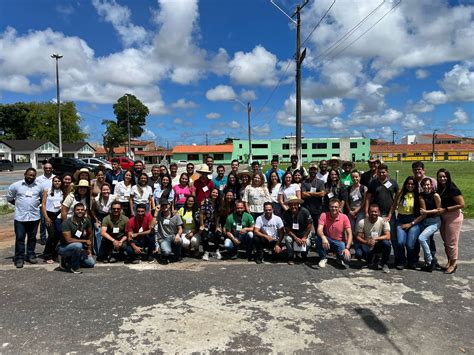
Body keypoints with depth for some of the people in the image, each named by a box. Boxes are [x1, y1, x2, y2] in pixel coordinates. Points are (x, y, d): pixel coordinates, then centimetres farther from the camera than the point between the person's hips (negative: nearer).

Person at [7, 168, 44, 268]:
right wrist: (19, 204, 5)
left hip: (34, 217, 2)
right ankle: (19, 257, 11)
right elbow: (9, 198, 8)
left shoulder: (39, 186, 3)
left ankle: (31, 255, 24)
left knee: (32, 237, 11)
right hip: (20, 217, -2)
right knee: (19, 238, 1)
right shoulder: (16, 185, -1)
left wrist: (36, 204, 5)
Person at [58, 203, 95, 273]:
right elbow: (68, 240, -28)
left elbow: (90, 234, 8)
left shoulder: (86, 221, -6)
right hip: (64, 248, -6)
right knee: (78, 245, -37)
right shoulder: (67, 222, -22)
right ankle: (74, 267, -14)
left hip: (77, 249, 6)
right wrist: (85, 241, -21)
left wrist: (89, 249, 6)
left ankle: (68, 260, 15)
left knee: (91, 263, -3)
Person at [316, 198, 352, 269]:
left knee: (346, 259, -26)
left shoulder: (344, 217, -11)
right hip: (328, 240, 1)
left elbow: (349, 234, -14)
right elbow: (319, 230, -24)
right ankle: (323, 258, -5)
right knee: (319, 238, -33)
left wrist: (347, 248, -28)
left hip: (339, 242, 0)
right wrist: (323, 238, -47)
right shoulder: (324, 215, -12)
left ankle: (339, 256, 14)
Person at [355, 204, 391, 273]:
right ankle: (370, 257, 12)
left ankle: (384, 264, -6)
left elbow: (387, 236, -19)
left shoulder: (383, 221, -12)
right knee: (358, 254, -29)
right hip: (366, 245, 0)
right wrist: (366, 242, -30)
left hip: (378, 245, 0)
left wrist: (375, 239, -32)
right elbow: (358, 237, -10)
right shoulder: (362, 222, -11)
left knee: (386, 243, -34)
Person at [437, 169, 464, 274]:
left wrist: (445, 209, -19)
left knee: (451, 242, 0)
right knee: (446, 242, 15)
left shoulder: (453, 189, -17)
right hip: (443, 217, 7)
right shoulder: (439, 189, 5)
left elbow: (461, 204, -19)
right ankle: (449, 261, 29)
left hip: (454, 217, -7)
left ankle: (453, 264, 14)